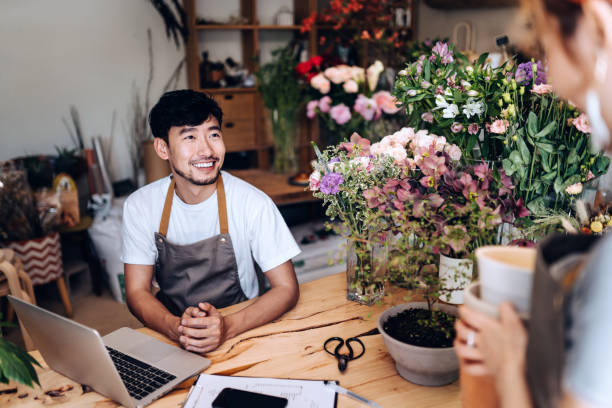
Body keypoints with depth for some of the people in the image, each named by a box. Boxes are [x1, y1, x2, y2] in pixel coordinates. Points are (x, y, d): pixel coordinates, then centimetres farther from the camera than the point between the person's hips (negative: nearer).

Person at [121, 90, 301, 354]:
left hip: (240, 333, -1)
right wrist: (175, 327, -24)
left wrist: (228, 326, -27)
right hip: (169, 334, 2)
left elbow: (287, 289, -10)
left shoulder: (253, 203, -12)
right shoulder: (140, 206, -4)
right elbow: (137, 292, -3)